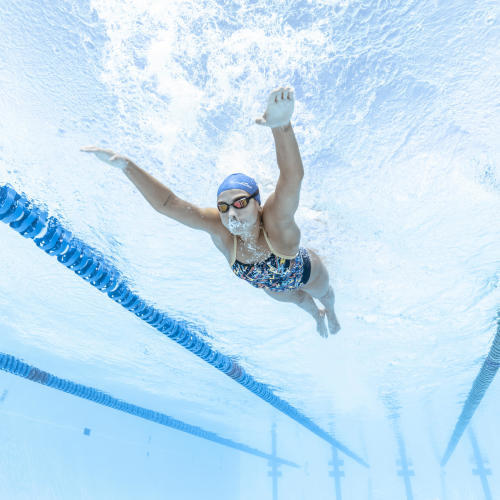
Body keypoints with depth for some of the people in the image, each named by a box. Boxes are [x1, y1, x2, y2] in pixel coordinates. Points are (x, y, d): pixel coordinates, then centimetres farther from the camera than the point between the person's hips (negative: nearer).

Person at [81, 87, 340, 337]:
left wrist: (281, 124, -87)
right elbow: (167, 203, -43)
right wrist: (127, 166, -54)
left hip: (306, 272, -3)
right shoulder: (219, 229, -37)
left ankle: (330, 312, 73)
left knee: (324, 294, 33)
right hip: (272, 285, 4)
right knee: (297, 299, 37)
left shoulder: (275, 221, -48)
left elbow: (292, 176, -68)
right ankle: (316, 314, 75)